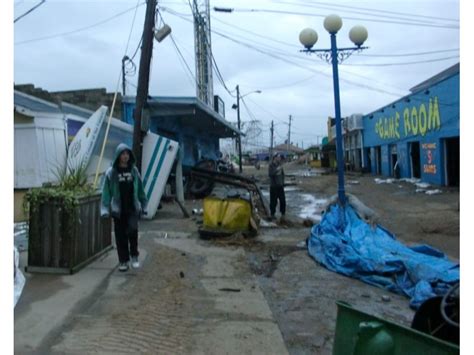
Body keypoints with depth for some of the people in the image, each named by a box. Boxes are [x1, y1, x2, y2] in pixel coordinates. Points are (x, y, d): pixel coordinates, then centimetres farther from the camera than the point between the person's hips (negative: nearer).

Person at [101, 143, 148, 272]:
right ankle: (123, 261, 19)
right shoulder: (111, 172, -2)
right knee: (120, 236, 6)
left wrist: (143, 205, 8)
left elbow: (140, 190, 9)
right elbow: (106, 192, -3)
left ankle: (134, 256, 4)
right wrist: (105, 209, -9)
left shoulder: (134, 170, 5)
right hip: (118, 210, 0)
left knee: (132, 230, -17)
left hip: (133, 208, 0)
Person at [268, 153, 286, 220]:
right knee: (273, 201, -1)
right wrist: (276, 170, -28)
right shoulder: (271, 165, -9)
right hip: (273, 186, -5)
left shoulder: (280, 165, 8)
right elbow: (270, 174, -21)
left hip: (280, 186, 5)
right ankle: (272, 214, 11)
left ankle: (283, 213, 19)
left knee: (283, 200, 4)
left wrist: (283, 182, 12)